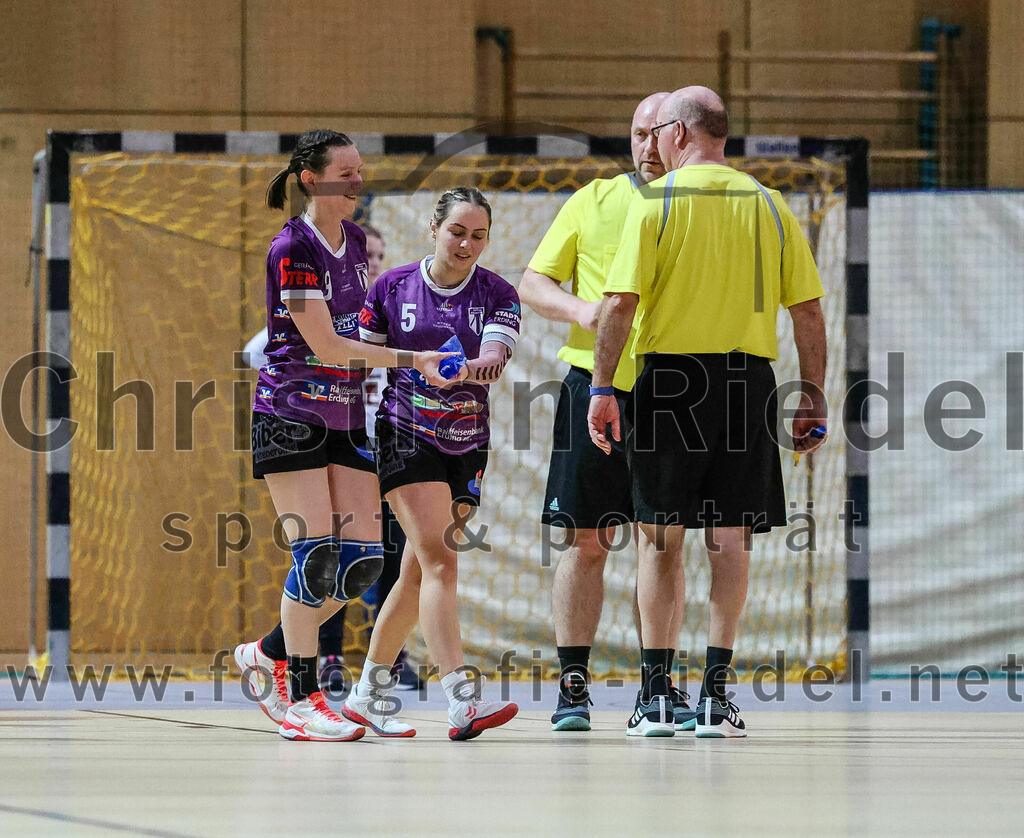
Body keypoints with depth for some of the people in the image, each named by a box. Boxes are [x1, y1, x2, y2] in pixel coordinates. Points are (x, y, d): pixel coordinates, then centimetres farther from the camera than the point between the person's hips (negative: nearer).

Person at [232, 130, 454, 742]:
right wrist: (412, 360, -21)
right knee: (317, 553, -13)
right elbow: (326, 345, -18)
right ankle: (302, 701, -4)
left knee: (364, 561, -1)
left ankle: (270, 655, 17)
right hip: (292, 413, -7)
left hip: (346, 417, 7)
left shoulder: (355, 242, 11)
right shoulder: (293, 248, -13)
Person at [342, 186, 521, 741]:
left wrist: (481, 364, -41)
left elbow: (494, 356, -18)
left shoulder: (497, 295, 0)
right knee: (439, 558, -19)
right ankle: (463, 703, -30)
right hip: (404, 434, -3)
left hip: (467, 444, 3)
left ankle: (368, 692, 24)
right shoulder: (392, 288, -1)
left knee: (419, 573, 8)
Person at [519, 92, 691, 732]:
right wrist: (580, 309, -9)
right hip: (594, 384, 0)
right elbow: (534, 284, 11)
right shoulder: (595, 201, 8)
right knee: (586, 540, 0)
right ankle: (573, 685, 5)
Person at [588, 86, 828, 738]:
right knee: (730, 540, 6)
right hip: (748, 379, 2)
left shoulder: (656, 201, -2)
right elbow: (809, 310, 5)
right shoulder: (769, 205, 8)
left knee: (660, 538, 5)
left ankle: (657, 695, 4)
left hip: (670, 376, -2)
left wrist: (602, 387, -7)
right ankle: (716, 694, 1)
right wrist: (814, 398, 9)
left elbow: (622, 301, -10)